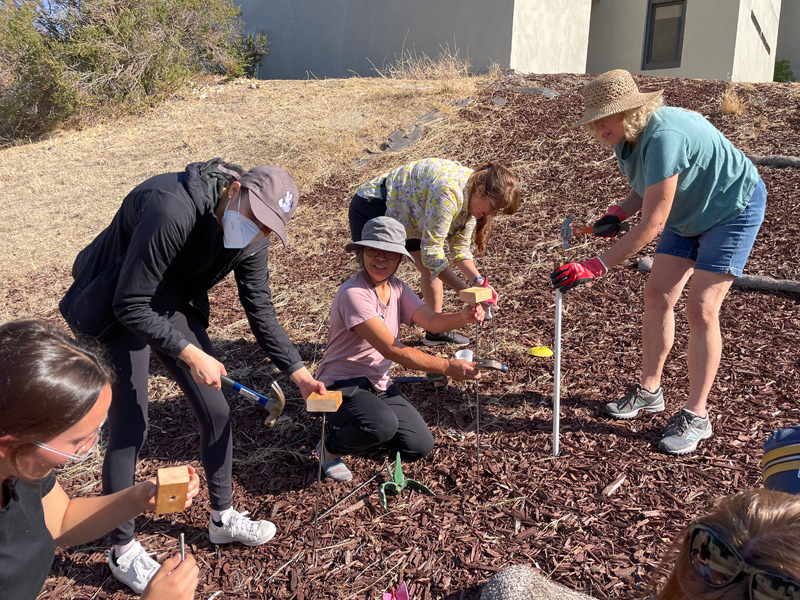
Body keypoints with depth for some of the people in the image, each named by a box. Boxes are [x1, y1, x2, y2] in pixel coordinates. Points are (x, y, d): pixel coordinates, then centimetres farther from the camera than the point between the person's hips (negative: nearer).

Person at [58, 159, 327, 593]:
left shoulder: (251, 238, -13)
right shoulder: (173, 210, -37)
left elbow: (260, 310, -3)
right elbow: (130, 306, -31)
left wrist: (298, 373, -9)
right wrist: (191, 354, -33)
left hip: (173, 305, 7)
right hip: (113, 311, -7)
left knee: (216, 411, 5)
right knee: (129, 428, -6)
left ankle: (223, 519, 26)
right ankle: (123, 551, 15)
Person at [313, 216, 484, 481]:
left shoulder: (397, 288, 2)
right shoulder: (353, 294, -24)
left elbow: (432, 321, -9)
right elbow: (391, 349, -29)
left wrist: (463, 317, -31)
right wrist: (447, 366, -31)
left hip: (379, 385, 8)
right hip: (341, 385, -7)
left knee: (420, 446, -4)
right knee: (383, 424, -36)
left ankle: (364, 426, 21)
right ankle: (331, 447, -4)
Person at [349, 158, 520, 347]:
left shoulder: (471, 197, -7)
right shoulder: (448, 192, -37)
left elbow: (460, 248, 0)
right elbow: (431, 252, -34)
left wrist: (478, 281, -17)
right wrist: (466, 291, -33)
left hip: (403, 214, 9)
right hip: (371, 209, -9)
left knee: (433, 270, 9)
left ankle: (435, 332, 20)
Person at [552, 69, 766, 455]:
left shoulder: (663, 137, -36)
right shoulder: (626, 137, -8)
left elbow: (652, 224, -38)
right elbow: (648, 188, 8)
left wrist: (594, 268, -40)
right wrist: (618, 213, -13)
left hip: (734, 208, -8)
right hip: (689, 214, 9)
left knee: (701, 308, -13)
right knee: (657, 295, 4)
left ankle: (696, 416, -2)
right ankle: (648, 392, 18)